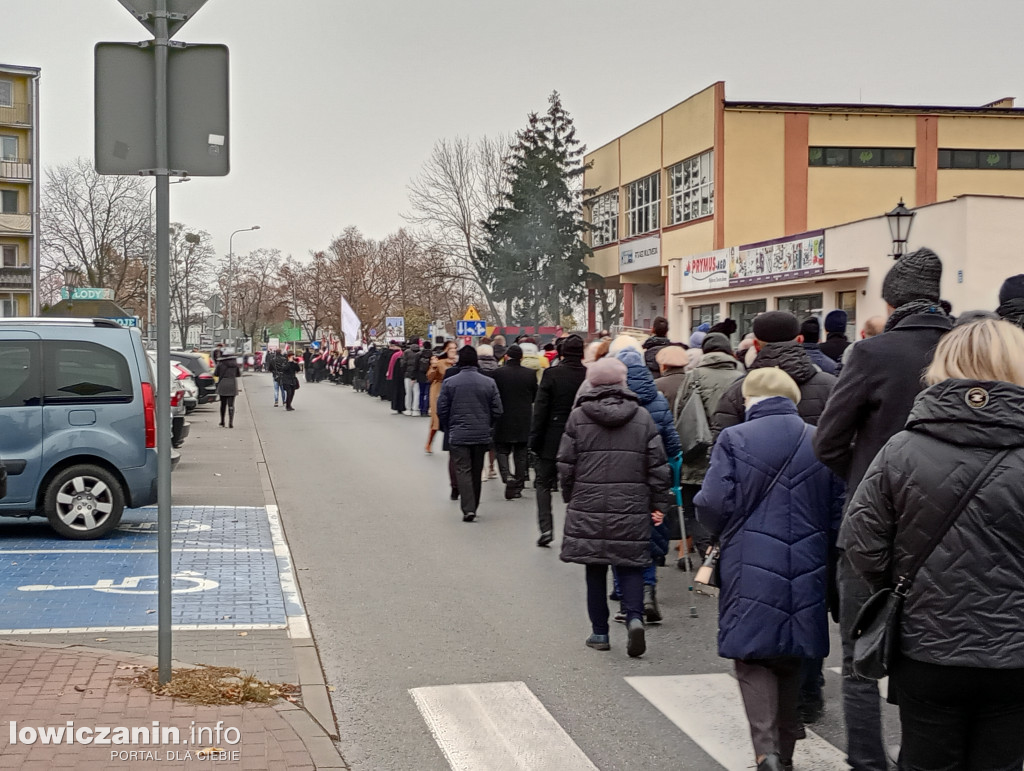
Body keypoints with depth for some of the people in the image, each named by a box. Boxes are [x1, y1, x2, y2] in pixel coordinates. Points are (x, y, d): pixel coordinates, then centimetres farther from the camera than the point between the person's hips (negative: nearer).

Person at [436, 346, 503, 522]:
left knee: (463, 471, -1)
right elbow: (497, 410, 0)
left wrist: (449, 430, 12)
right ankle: (474, 506, 25)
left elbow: (441, 410, -3)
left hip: (459, 435, -2)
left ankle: (468, 509, -13)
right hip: (482, 435, 2)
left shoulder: (449, 383, -6)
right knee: (477, 472, 15)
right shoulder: (489, 383, -2)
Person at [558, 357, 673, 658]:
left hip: (588, 506, 0)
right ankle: (634, 617, -13)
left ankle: (599, 633, 14)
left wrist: (570, 498, 16)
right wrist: (659, 504, 8)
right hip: (632, 508, 0)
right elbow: (658, 465, 1)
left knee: (595, 569, 9)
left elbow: (566, 464, 2)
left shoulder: (578, 417, -1)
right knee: (630, 566, 8)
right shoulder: (642, 417, 1)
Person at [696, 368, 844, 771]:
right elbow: (837, 511, 5)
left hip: (751, 571, -4)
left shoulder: (734, 439, -8)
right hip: (805, 572, 4)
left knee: (753, 660, 5)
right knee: (790, 659, 18)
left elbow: (713, 504, -12)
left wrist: (722, 532, 10)